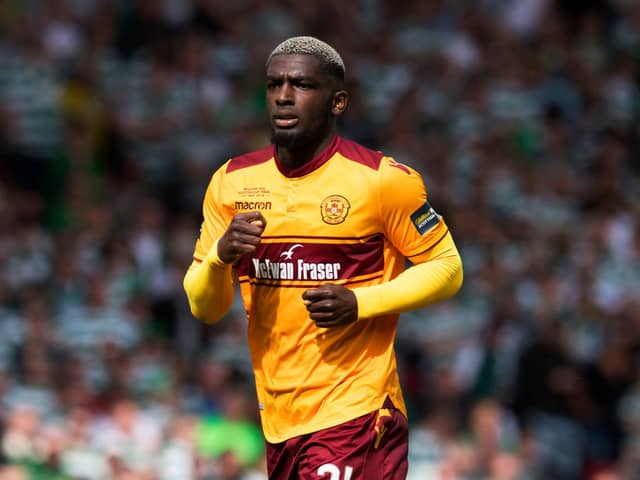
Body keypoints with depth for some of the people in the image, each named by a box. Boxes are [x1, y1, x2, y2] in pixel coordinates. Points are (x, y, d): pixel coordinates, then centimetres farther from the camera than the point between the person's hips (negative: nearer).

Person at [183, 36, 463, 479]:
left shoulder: (383, 180, -6)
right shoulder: (231, 182, 7)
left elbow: (447, 268, -1)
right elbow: (203, 308, 9)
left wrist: (359, 303, -15)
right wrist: (222, 255, -13)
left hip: (355, 416, -5)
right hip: (277, 421, 5)